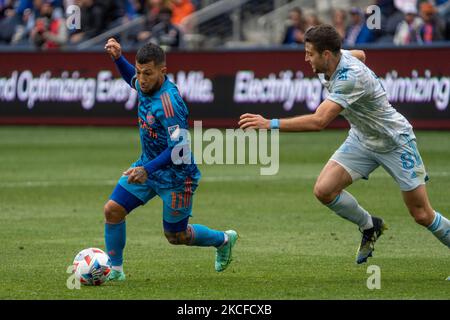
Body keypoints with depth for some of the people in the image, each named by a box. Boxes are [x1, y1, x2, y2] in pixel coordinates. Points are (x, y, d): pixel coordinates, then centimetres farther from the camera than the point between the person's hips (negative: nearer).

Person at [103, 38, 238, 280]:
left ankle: (224, 240, 36)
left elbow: (178, 148, -33)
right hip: (148, 164, 7)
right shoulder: (145, 85, -6)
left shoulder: (169, 102, -31)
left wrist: (146, 169, -41)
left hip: (175, 176, -7)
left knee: (176, 236, 9)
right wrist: (118, 58, 6)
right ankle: (115, 270, 10)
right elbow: (133, 80, 22)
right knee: (112, 210, -5)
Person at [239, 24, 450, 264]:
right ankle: (369, 227, 14)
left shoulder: (351, 78, -36)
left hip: (395, 143, -8)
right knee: (324, 190, -11)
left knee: (422, 215, -3)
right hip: (361, 139, 8)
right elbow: (360, 54, 16)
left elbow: (318, 121, -44)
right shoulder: (336, 58, -10)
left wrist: (271, 124, -46)